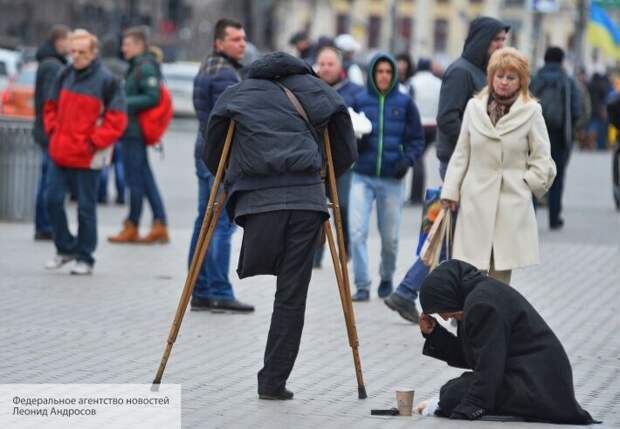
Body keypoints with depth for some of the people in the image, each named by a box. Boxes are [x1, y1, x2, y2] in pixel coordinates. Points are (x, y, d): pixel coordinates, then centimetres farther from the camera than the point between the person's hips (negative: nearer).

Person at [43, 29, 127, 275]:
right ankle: (65, 248, 19)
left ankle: (85, 258, 12)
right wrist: (53, 131, 6)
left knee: (86, 206, 2)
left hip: (87, 157, -5)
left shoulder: (106, 80, -9)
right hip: (59, 153, 5)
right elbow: (51, 107, 20)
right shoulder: (65, 75, 8)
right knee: (53, 199, 2)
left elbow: (117, 119, -10)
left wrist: (93, 142, -14)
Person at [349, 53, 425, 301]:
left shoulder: (404, 103, 3)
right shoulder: (360, 101, 3)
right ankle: (362, 286, -7)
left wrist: (408, 159, -11)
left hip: (391, 179, 0)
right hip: (362, 177, 0)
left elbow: (417, 139, 7)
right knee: (357, 232, -13)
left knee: (390, 237, 8)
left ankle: (387, 278, 33)